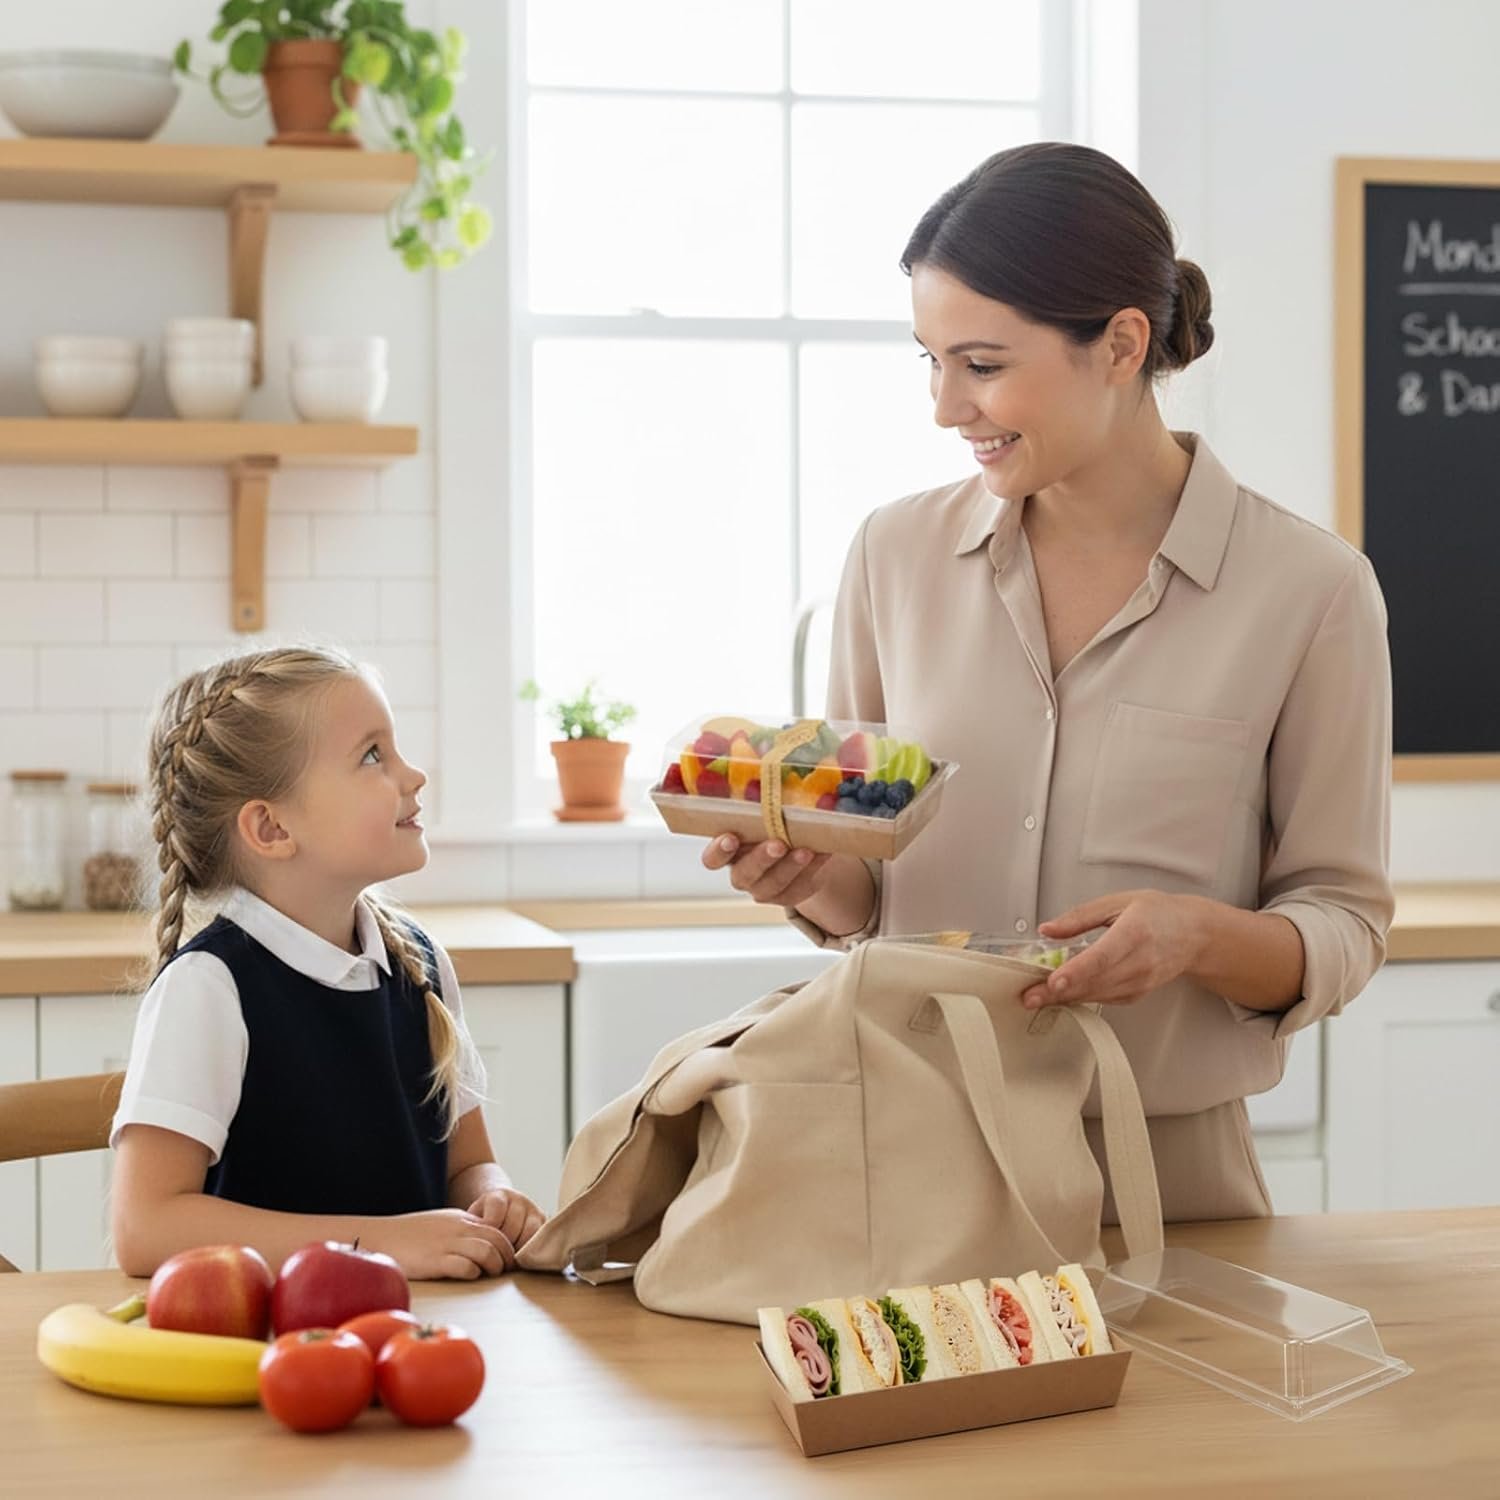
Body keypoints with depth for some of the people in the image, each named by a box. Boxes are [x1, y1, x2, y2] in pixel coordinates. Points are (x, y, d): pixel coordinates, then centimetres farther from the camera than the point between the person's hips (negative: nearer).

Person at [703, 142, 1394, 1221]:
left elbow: (1346, 926, 1)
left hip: (1166, 1173, -2)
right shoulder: (897, 554, 6)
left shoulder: (1308, 588, -4)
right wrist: (810, 876, -7)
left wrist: (1199, 937, -18)